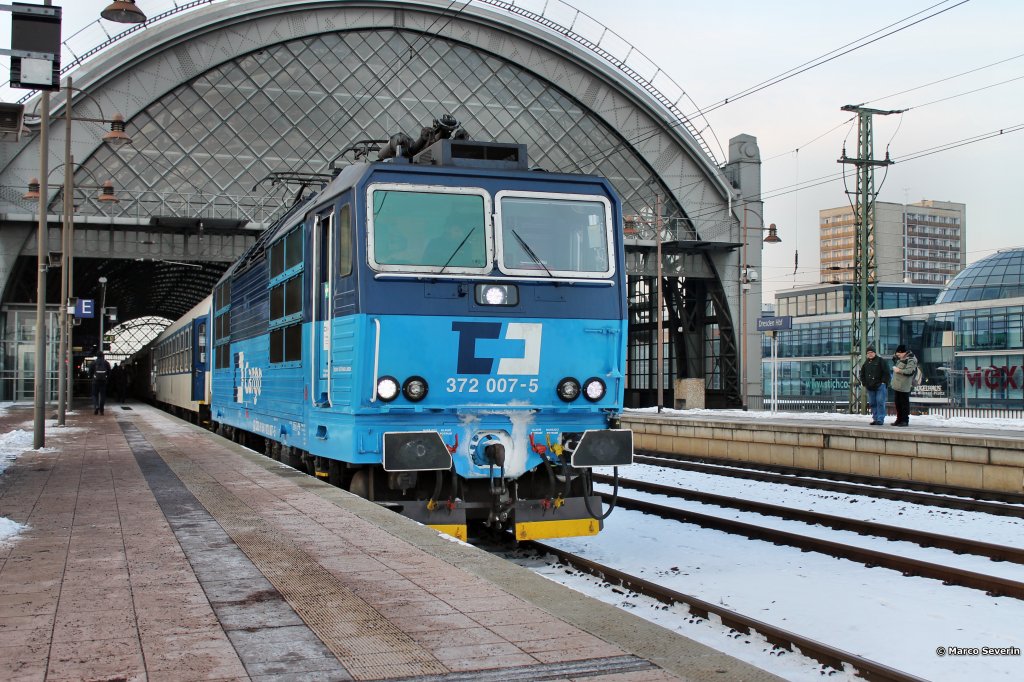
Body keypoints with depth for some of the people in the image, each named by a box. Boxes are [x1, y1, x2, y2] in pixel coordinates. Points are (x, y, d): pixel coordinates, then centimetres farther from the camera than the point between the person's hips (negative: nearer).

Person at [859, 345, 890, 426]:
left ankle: (880, 419, -9)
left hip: (880, 386, -6)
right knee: (872, 403, 7)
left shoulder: (881, 361, -3)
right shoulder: (866, 363, 15)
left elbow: (886, 373, -6)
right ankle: (875, 418, 13)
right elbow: (862, 374, 24)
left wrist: (883, 382, -11)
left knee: (880, 403, -9)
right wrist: (864, 383, 13)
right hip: (870, 387, 6)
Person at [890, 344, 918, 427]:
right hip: (896, 385, 9)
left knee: (904, 404, -3)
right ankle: (899, 419, 22)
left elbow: (910, 371, -23)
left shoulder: (911, 360, -13)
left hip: (904, 387, -9)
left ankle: (905, 420, 2)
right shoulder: (899, 358, 15)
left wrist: (899, 370, -19)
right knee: (897, 403, 14)